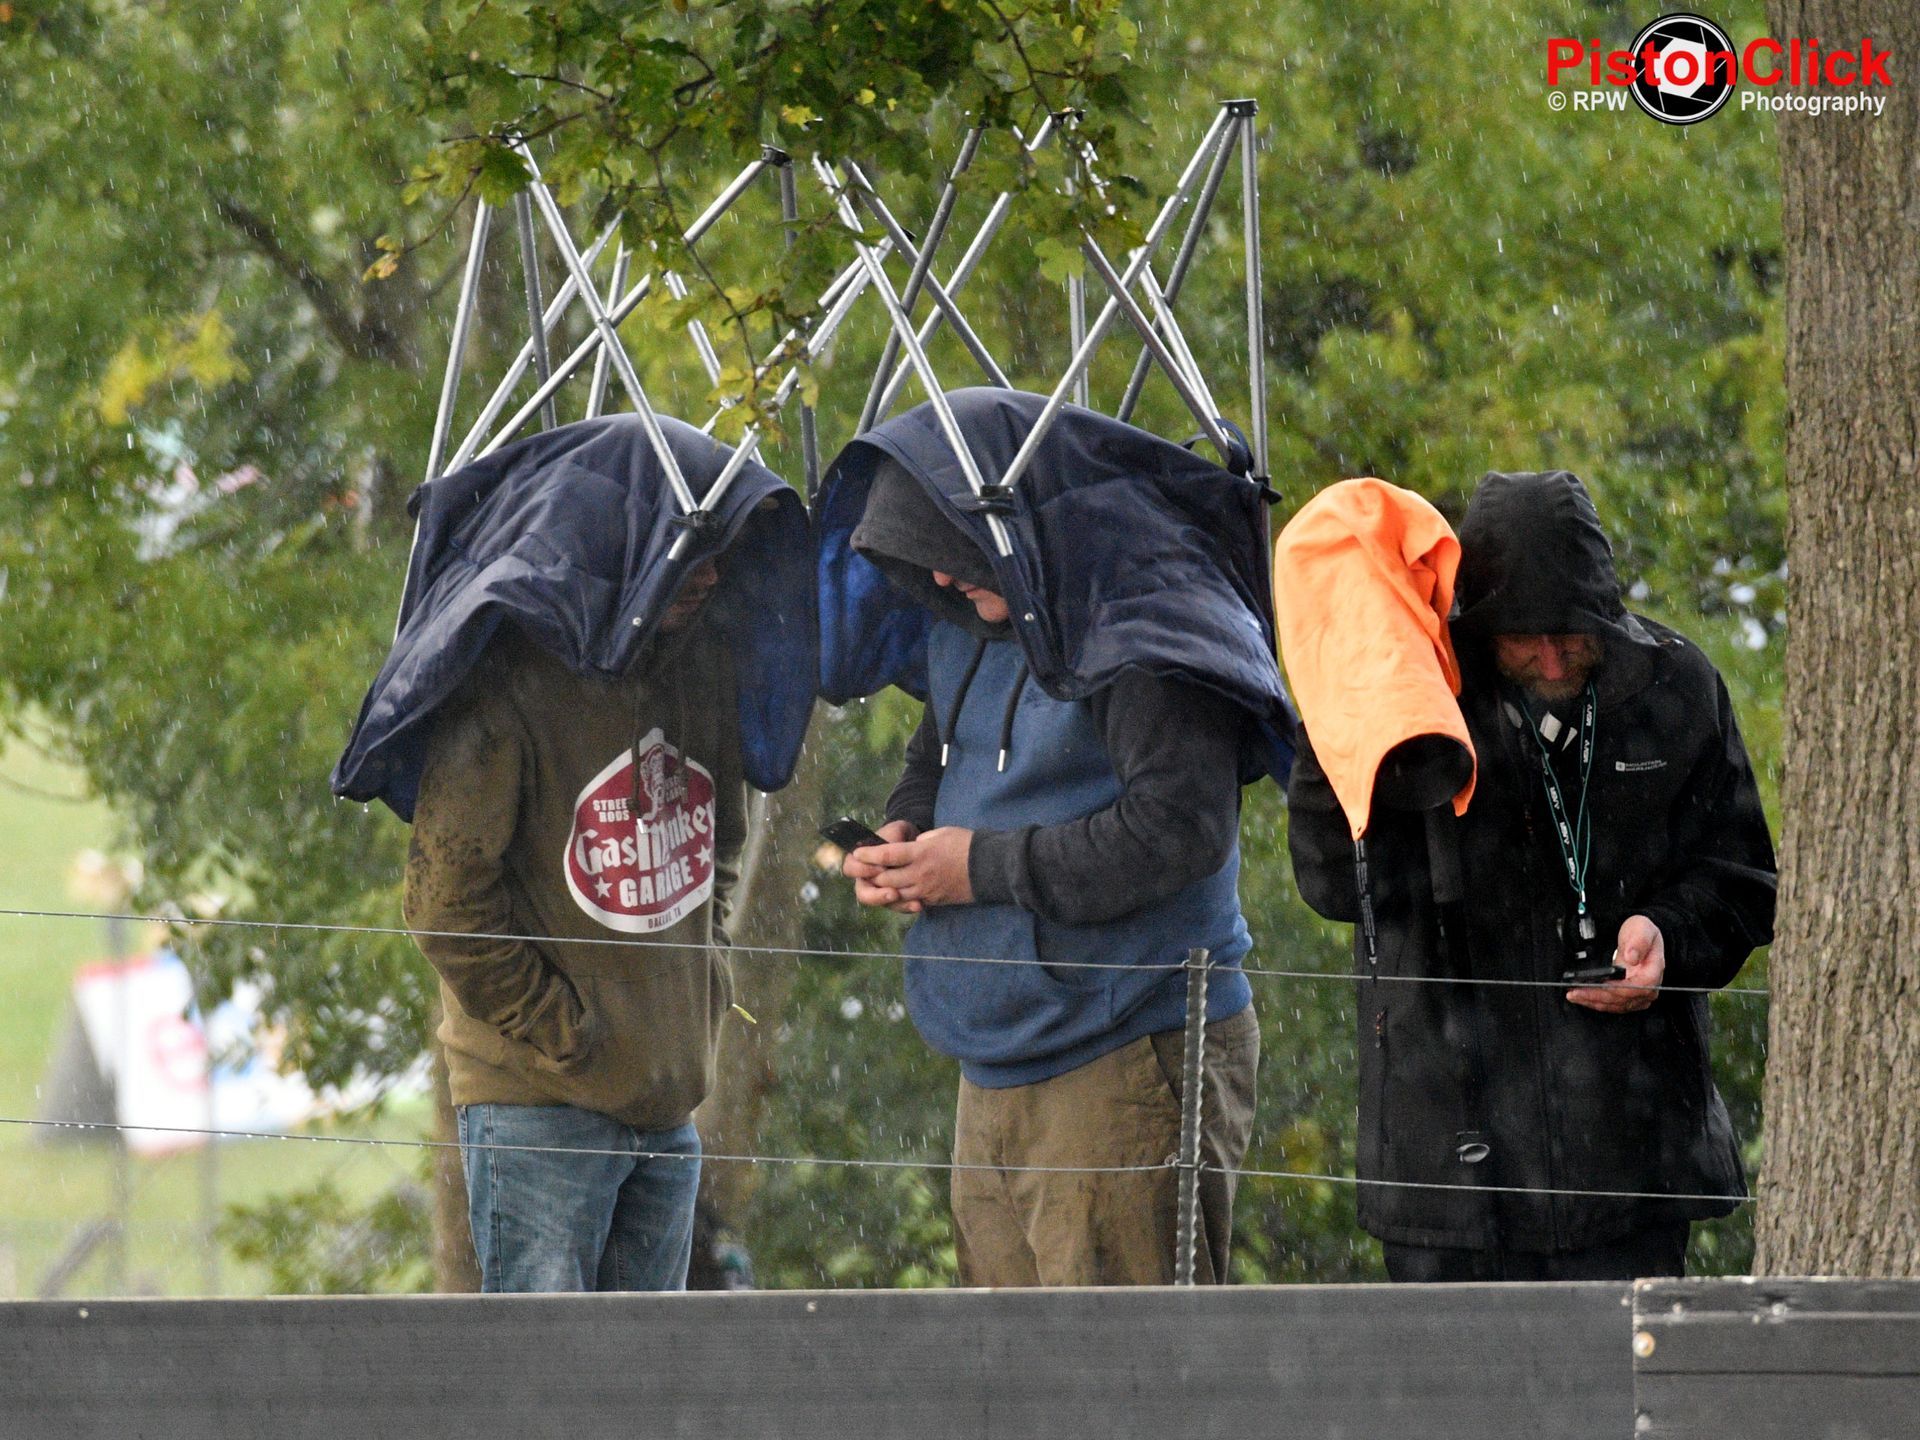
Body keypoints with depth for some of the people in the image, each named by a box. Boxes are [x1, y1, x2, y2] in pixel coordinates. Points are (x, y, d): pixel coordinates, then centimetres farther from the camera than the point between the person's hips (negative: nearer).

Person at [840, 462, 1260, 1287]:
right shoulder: (963, 631, 13)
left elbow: (1179, 827, -24)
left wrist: (986, 867, -18)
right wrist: (902, 834, 5)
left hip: (1129, 1069, -9)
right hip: (994, 1079, 9)